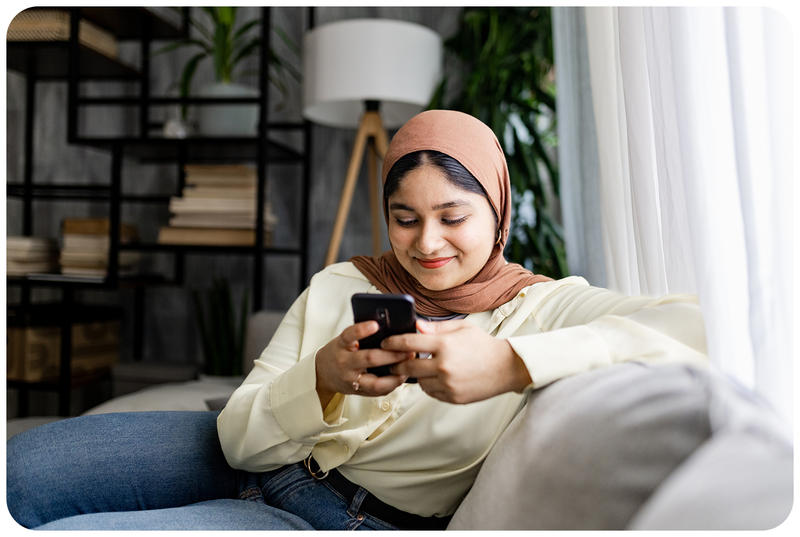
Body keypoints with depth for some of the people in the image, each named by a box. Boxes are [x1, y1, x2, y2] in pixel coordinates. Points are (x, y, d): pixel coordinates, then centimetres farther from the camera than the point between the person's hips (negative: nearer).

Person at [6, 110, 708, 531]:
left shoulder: (540, 308, -8)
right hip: (244, 466, 5)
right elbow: (241, 438, -4)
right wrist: (323, 380, -26)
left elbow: (688, 328, -28)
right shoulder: (339, 286, 1)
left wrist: (510, 363, -38)